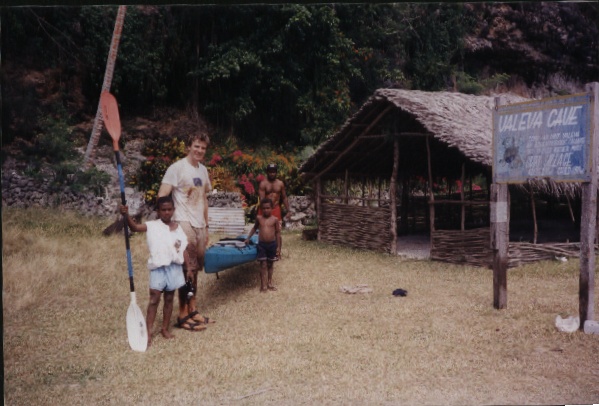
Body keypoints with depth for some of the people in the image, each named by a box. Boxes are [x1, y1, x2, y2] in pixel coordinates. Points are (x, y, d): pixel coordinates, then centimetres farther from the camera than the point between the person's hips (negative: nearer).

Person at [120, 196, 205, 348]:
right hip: (158, 267, -3)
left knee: (169, 299, 12)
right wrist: (126, 216, -38)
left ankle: (165, 329, 24)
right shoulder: (152, 226, -5)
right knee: (154, 299, -5)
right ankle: (148, 332, -2)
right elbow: (135, 227, -20)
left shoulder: (178, 228, 5)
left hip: (174, 267, 4)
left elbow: (183, 250, 8)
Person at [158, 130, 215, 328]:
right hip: (184, 224, -7)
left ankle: (193, 310, 20)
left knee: (194, 269, 12)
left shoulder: (203, 170, 14)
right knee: (187, 271, -6)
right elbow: (162, 197, -14)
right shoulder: (177, 168, -9)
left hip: (199, 226, 7)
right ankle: (183, 314, 3)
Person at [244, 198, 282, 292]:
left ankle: (269, 283, 23)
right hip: (262, 244, 0)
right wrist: (248, 238, 17)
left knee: (270, 264, 11)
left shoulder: (275, 219, -5)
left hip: (272, 244, 0)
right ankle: (263, 285, 2)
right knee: (263, 264, -1)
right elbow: (255, 228, 19)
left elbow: (278, 233, -1)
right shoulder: (259, 218, 1)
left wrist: (278, 247, -3)